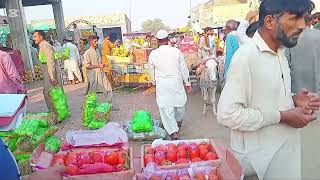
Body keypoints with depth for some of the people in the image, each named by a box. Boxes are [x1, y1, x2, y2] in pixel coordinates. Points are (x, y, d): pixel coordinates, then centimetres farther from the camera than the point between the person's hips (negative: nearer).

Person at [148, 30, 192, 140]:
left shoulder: (153, 54, -2)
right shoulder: (176, 51, -4)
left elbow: (152, 72, 8)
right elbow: (183, 69, 1)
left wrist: (154, 82, 25)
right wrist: (188, 83, 11)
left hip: (161, 84, 0)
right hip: (176, 81, 1)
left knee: (166, 107, 4)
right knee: (180, 102, 22)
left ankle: (173, 131, 1)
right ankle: (178, 121, 44)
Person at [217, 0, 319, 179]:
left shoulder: (280, 52, 6)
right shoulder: (246, 56, -23)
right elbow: (227, 114, -28)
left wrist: (294, 99, -4)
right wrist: (282, 116, -22)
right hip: (259, 158, -8)